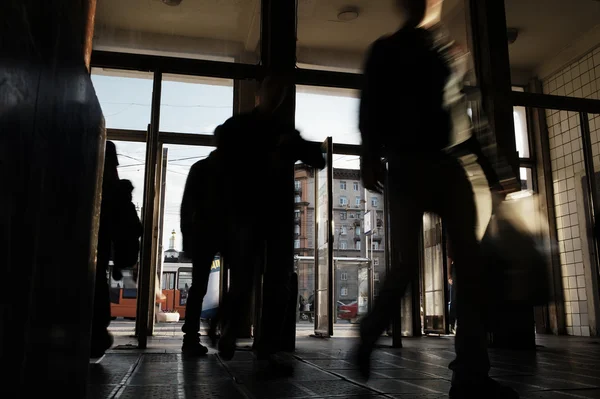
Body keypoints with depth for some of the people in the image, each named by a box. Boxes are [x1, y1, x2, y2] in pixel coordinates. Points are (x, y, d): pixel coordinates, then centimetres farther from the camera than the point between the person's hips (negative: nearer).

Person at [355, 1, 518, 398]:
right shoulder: (386, 50, 11)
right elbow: (372, 108, 1)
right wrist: (371, 160, -12)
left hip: (446, 162, 4)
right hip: (407, 164, -4)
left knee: (469, 258, -10)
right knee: (407, 261, -10)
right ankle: (368, 338, 15)